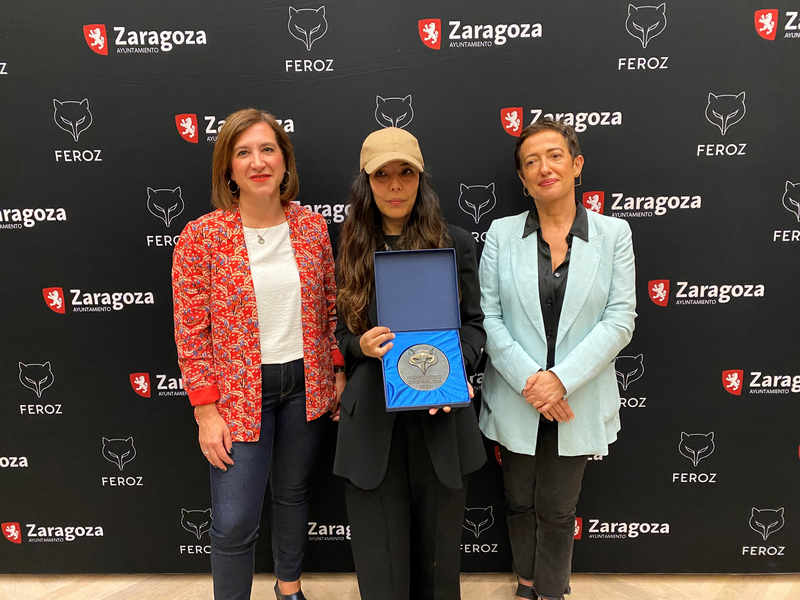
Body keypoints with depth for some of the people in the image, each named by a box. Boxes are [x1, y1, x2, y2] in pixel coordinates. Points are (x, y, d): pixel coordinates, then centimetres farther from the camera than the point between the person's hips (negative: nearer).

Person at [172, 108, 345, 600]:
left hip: (306, 383, 3)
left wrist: (338, 371, 5)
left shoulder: (312, 225, -1)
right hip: (239, 393, -3)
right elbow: (191, 334, -9)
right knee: (235, 522, 1)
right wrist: (206, 412, -10)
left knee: (293, 493, 20)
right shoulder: (200, 237, -11)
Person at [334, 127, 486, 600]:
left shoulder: (455, 242, 3)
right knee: (380, 551, 7)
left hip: (439, 415, 0)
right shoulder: (352, 248, 7)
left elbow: (475, 322, 6)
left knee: (437, 540, 13)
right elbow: (339, 331, 12)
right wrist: (360, 345, -10)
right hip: (371, 415, 1)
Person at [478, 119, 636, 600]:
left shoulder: (614, 233, -2)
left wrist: (562, 379, -17)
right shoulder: (502, 233, -1)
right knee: (520, 504, 18)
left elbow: (620, 318, -8)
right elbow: (488, 316, -5)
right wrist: (529, 380, -16)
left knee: (558, 509, 12)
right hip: (515, 400, 1)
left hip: (578, 402, -1)